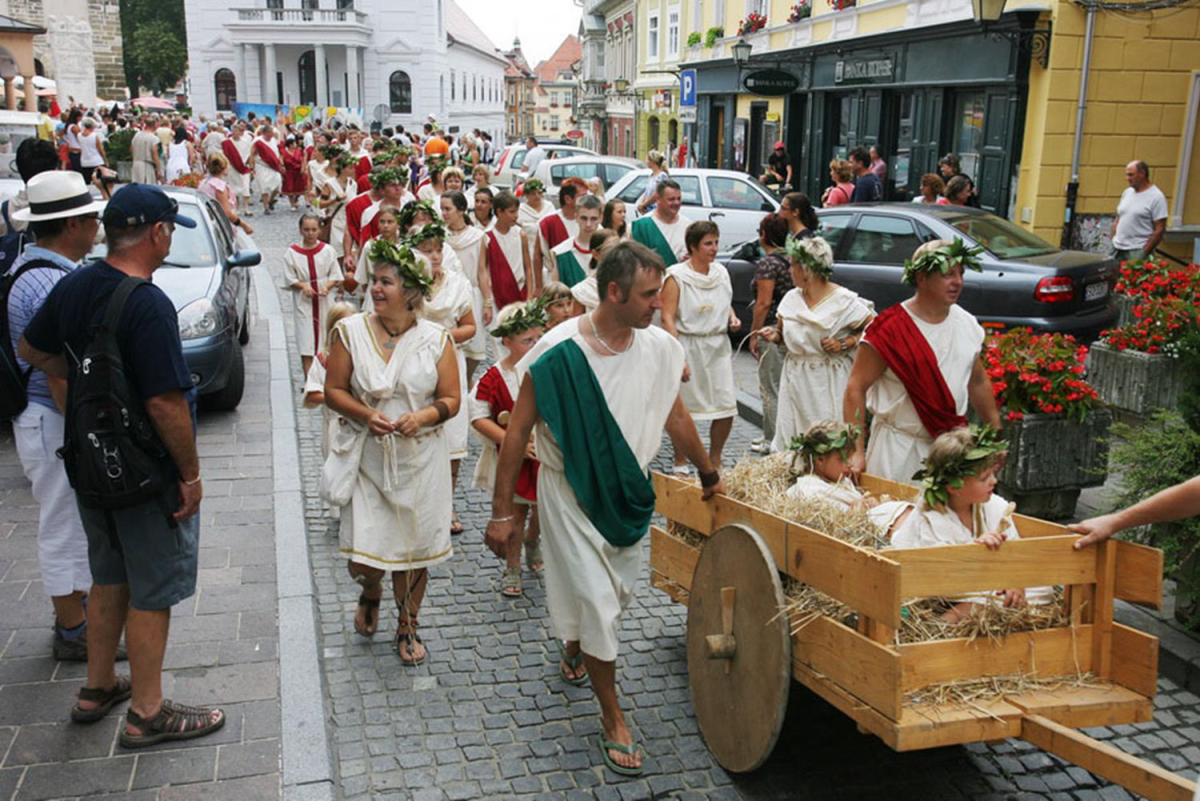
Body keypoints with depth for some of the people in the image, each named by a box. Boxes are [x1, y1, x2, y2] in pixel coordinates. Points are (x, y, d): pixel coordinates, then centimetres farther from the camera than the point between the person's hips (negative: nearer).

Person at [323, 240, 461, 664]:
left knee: (414, 547, 8)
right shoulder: (351, 331, -2)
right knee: (362, 555, -3)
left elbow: (451, 400, 0)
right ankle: (371, 592, 36)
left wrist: (423, 417, -20)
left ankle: (407, 627, 32)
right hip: (367, 458, 0)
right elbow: (333, 390, 0)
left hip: (420, 459, 0)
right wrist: (366, 415, -17)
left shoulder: (436, 338, -2)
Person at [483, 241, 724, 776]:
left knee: (618, 594, 18)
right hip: (571, 492, -5)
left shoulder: (659, 347, -8)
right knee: (597, 602, -3)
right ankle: (613, 720, 17)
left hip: (629, 491, 5)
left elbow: (676, 417, 9)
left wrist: (708, 474, 19)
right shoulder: (559, 351, -22)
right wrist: (502, 513, -12)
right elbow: (517, 432, -14)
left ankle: (574, 652, 52)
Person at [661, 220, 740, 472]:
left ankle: (714, 461, 21)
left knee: (727, 408, 1)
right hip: (688, 346, -5)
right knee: (684, 409, 2)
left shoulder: (721, 272, 10)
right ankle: (680, 465, 17)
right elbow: (667, 318, -12)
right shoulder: (676, 277, -9)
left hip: (719, 346, 5)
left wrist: (733, 318, 4)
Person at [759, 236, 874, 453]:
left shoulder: (843, 300, -8)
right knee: (789, 438, 3)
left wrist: (844, 344, -15)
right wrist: (775, 335, 0)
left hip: (828, 384, -5)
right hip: (795, 380, 5)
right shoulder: (791, 298, 9)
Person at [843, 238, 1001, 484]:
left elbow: (978, 382, 17)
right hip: (898, 447, -5)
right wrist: (856, 452, -20)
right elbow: (856, 387, -15)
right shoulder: (890, 328, -14)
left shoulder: (967, 323, 5)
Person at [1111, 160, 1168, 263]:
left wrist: (1144, 253, -14)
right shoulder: (1127, 192, 14)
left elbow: (1159, 230, -10)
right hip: (1119, 250, 6)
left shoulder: (1156, 197, -6)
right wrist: (1112, 241, 9)